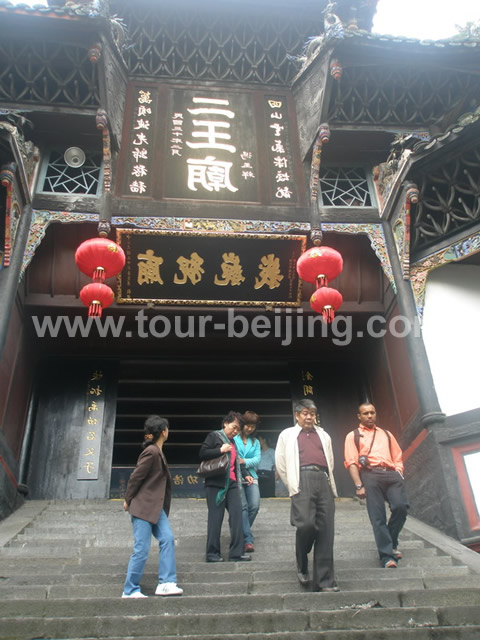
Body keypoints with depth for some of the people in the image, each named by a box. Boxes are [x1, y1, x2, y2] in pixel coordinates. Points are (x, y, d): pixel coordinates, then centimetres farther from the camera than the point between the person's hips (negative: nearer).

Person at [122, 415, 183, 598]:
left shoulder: (157, 452, 11)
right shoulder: (151, 452, -18)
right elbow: (136, 477, -15)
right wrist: (128, 501, -5)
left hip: (155, 507, 9)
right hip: (142, 506, -9)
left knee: (167, 538, -1)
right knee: (141, 549, -3)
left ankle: (166, 583, 2)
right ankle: (130, 590, 11)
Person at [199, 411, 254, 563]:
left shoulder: (233, 442, 20)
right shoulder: (214, 436, 0)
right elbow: (202, 453, -10)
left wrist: (245, 475, 14)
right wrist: (220, 450, -17)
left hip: (232, 483, 7)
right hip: (216, 483, -6)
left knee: (236, 515, -1)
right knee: (215, 518, -2)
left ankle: (237, 552, 3)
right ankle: (212, 553, 8)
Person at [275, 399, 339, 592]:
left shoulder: (324, 435, 28)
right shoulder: (288, 435, 18)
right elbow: (280, 463, 13)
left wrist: (329, 482, 16)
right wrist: (293, 486, 10)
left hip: (323, 481, 4)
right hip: (303, 479, -3)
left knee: (326, 530, -4)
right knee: (306, 523, -19)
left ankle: (325, 582, -1)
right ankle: (301, 567, 9)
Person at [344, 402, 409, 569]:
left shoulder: (387, 434, 29)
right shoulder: (353, 436, 17)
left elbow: (397, 458, 24)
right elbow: (351, 462, 5)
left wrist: (399, 474, 4)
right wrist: (359, 485, -7)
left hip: (392, 474, 3)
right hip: (370, 475, -3)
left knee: (401, 506, -18)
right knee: (378, 517, -10)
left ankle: (392, 542, 6)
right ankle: (387, 556, -5)